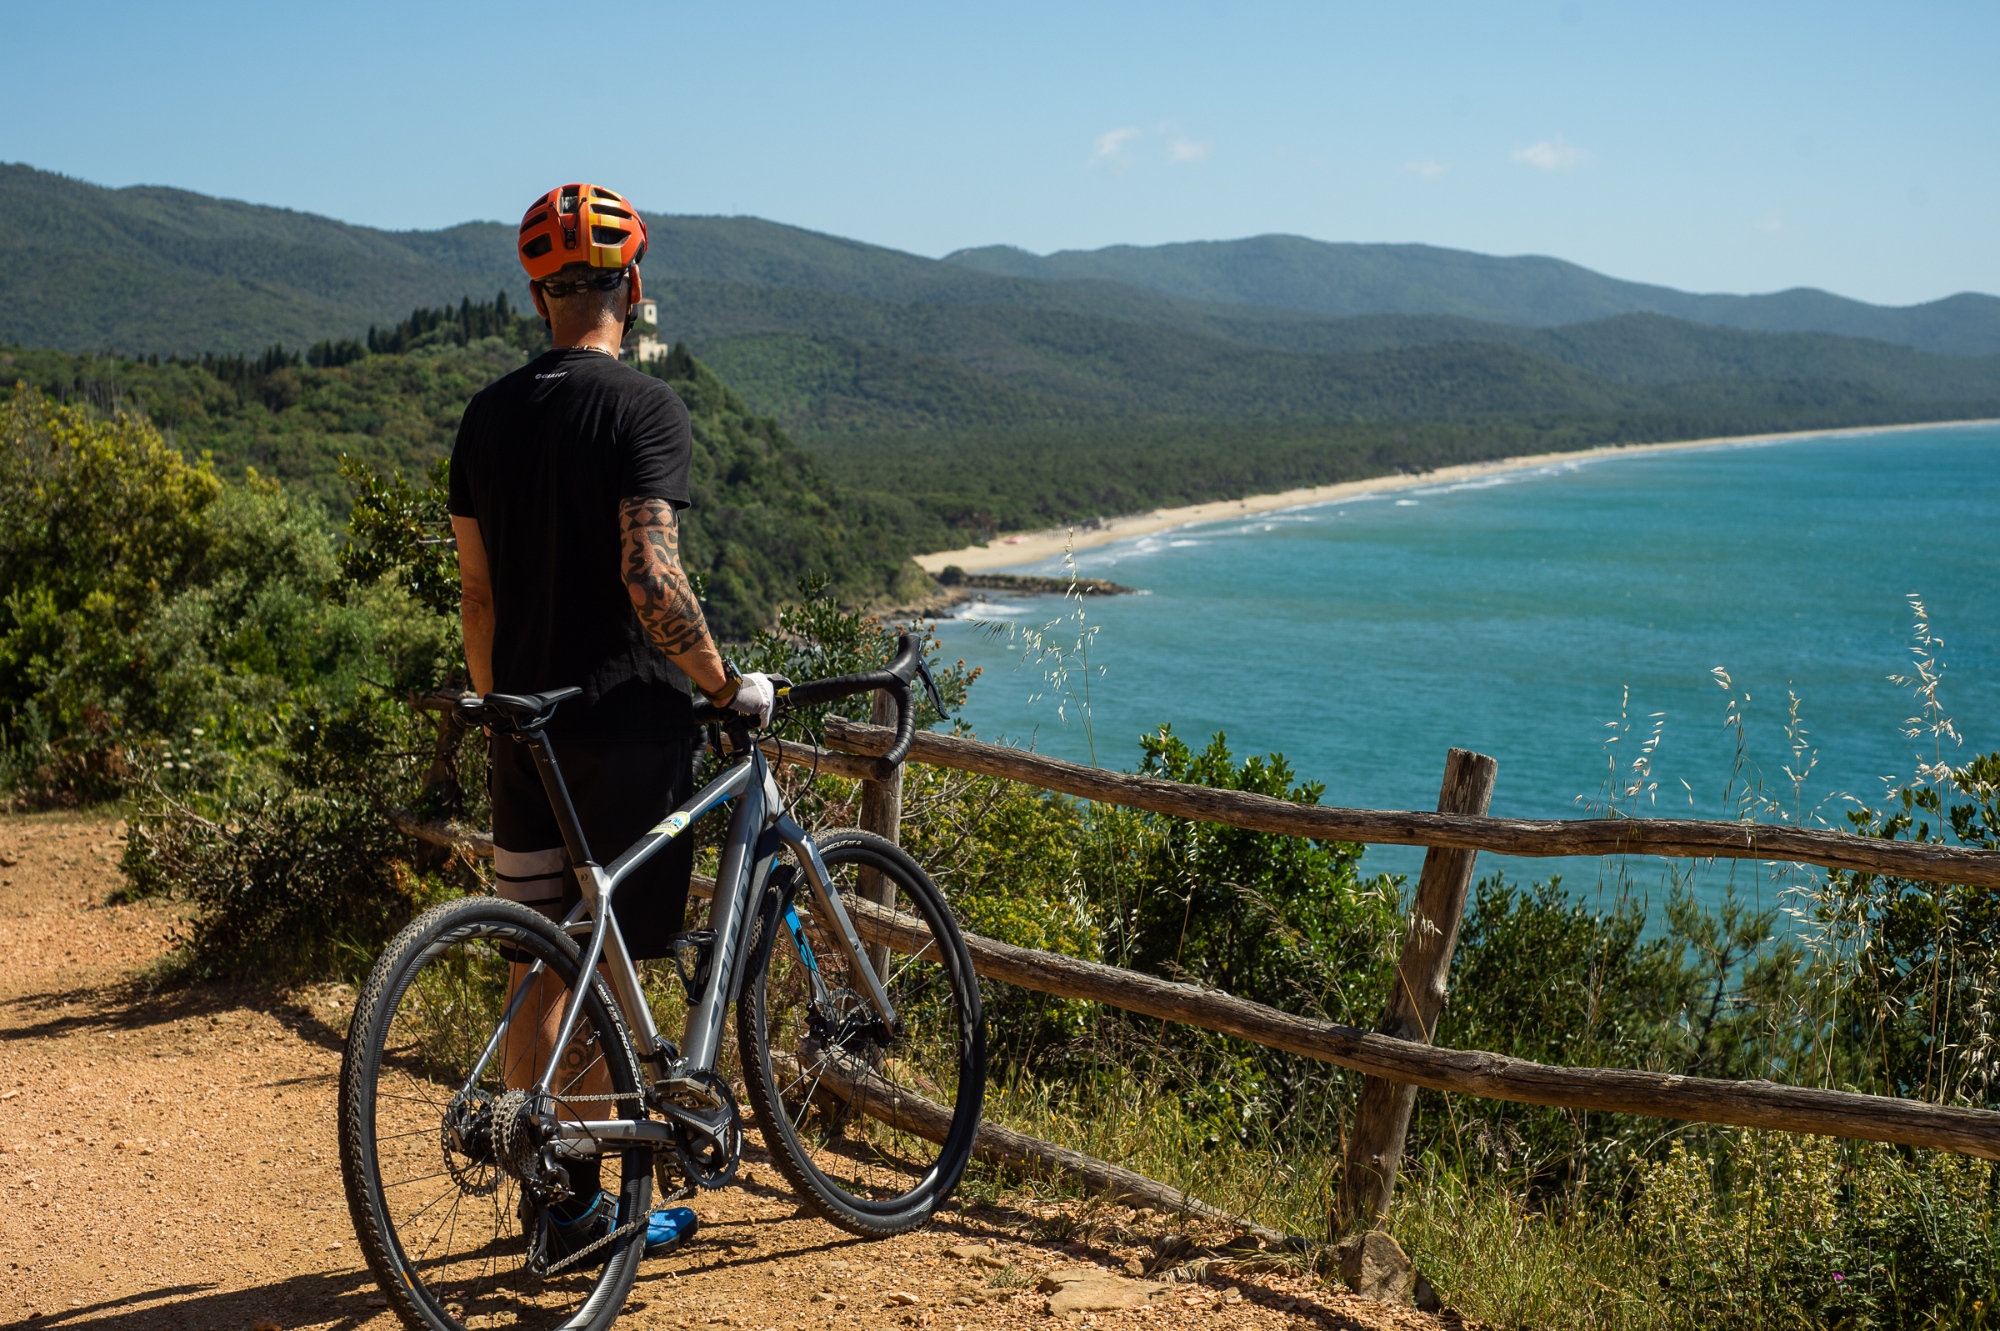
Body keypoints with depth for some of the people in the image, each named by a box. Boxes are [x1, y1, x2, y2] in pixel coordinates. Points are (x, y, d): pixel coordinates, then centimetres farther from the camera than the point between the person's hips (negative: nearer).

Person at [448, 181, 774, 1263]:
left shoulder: (489, 414, 8)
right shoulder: (643, 405, -11)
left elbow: (476, 593, 10)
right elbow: (650, 578, -22)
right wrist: (727, 686, -11)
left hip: (525, 727, 6)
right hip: (628, 725, -6)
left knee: (536, 968, 12)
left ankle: (549, 1192, 20)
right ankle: (578, 1202, 9)